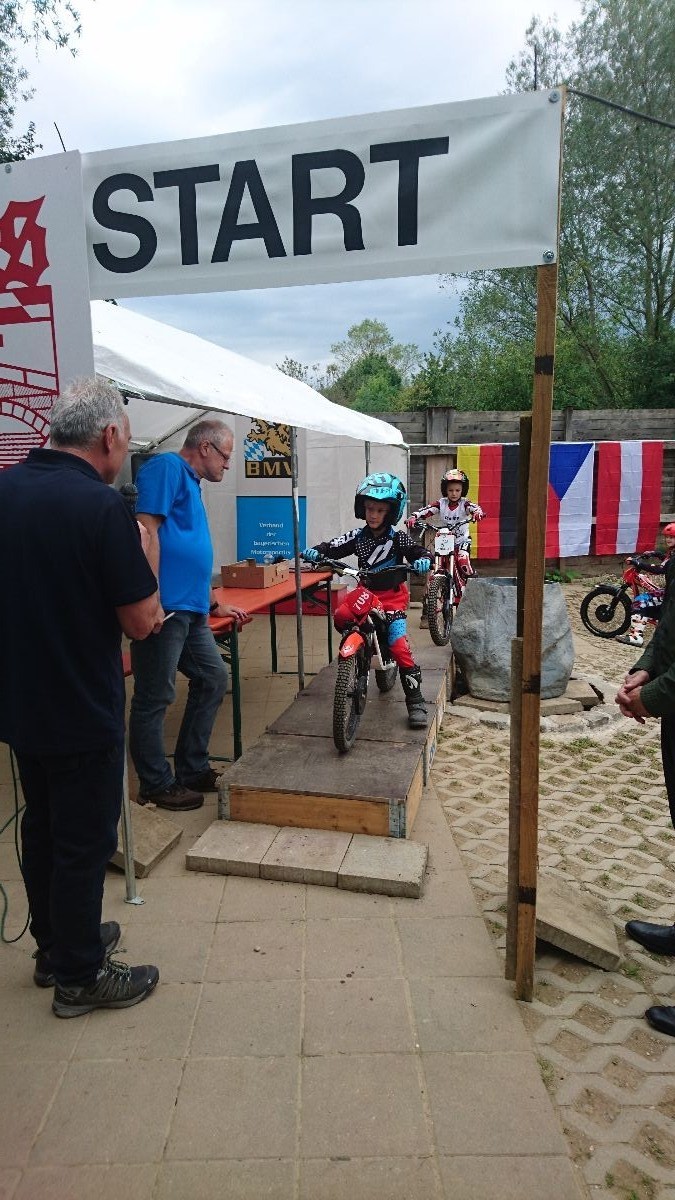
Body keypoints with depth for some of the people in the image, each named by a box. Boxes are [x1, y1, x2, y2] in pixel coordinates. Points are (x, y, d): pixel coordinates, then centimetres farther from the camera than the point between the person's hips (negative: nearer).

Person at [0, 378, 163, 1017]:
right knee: (84, 843, 9)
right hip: (82, 712, -7)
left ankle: (54, 945, 40)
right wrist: (142, 554, -3)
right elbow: (143, 621, -18)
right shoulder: (101, 506, -22)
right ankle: (79, 976, 26)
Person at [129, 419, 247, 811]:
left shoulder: (192, 484, 24)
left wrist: (217, 604, 34)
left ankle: (193, 769, 27)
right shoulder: (167, 467, -5)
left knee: (213, 679, 15)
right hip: (163, 608, -10)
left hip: (191, 609, 10)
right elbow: (147, 529, -17)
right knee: (155, 698, 1)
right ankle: (157, 785, 13)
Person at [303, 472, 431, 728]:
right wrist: (315, 552, -27)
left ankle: (415, 700, -12)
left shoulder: (398, 538, -8)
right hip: (366, 591, 3)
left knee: (398, 643, -18)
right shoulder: (357, 536, -1)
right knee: (341, 617, -27)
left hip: (393, 594, -3)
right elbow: (333, 547, -6)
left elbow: (419, 552, -11)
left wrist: (423, 560, -35)